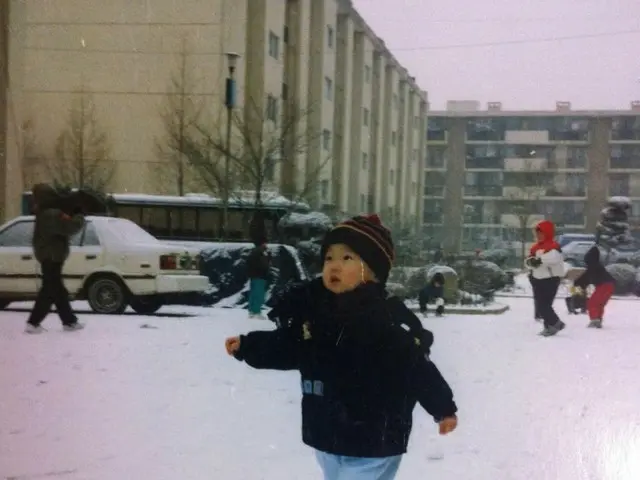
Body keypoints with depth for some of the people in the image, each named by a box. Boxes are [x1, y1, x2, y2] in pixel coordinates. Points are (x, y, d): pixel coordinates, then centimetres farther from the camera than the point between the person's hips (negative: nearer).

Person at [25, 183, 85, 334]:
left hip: (49, 256, 10)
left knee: (57, 290, 14)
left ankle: (69, 321, 22)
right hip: (51, 257, -10)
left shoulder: (45, 213, 11)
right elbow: (70, 227, -28)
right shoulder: (51, 215, -21)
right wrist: (79, 218, -11)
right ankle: (33, 323, -5)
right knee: (50, 291, -5)